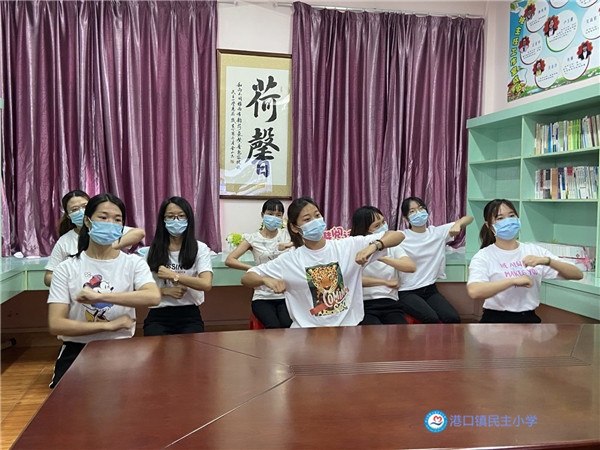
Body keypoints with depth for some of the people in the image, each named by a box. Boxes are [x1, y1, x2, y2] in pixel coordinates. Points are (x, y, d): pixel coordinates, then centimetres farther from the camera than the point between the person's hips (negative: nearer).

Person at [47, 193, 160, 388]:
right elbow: (56, 325, -7)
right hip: (77, 350, 0)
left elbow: (154, 297, -20)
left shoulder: (133, 263, 1)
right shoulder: (67, 268, 1)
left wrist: (100, 296, -25)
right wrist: (108, 325, -14)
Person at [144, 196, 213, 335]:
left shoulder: (200, 248, 2)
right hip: (159, 315, 1)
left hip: (189, 315, -1)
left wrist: (173, 275, -10)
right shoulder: (153, 250, 9)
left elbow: (206, 284, -13)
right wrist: (166, 291, -9)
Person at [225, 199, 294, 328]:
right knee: (274, 327, -28)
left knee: (288, 326, -27)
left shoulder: (287, 234, 6)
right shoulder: (253, 238, 3)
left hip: (286, 295, 1)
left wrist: (291, 244, -15)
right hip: (262, 297, -1)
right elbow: (229, 260, -5)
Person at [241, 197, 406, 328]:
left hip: (349, 327, 0)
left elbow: (398, 236, -1)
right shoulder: (289, 260, 1)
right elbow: (246, 278, 5)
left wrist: (374, 245, -21)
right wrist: (266, 280, -17)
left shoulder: (349, 246, -1)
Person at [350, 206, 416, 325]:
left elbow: (411, 267, -7)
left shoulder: (392, 246, 13)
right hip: (364, 305, -3)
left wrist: (381, 257, -20)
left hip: (390, 303, 3)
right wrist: (385, 282, -7)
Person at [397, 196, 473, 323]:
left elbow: (468, 218, 6)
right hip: (407, 293, -4)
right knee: (431, 319, -28)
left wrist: (457, 225, -14)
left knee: (454, 318, -19)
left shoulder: (438, 232, 7)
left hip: (430, 289, 4)